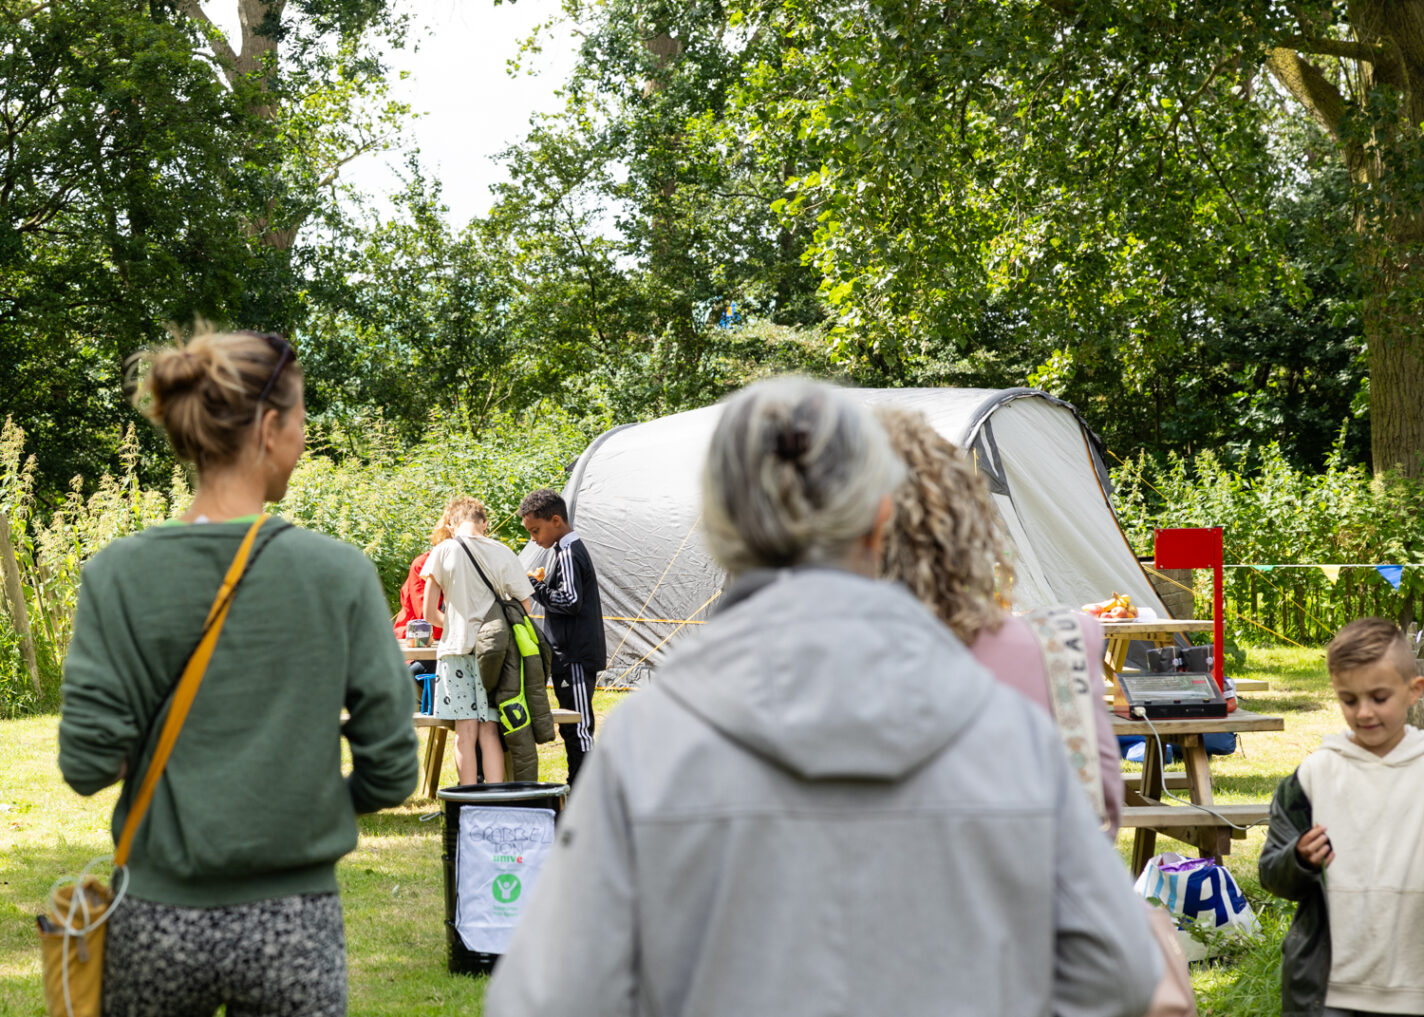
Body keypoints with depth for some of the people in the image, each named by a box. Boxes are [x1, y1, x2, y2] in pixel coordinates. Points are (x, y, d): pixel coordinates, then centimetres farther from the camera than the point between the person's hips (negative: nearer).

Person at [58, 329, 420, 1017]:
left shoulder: (118, 575, -5)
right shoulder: (338, 574, -7)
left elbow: (87, 764, -8)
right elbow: (390, 768, -8)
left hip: (158, 921, 2)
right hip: (293, 927, -1)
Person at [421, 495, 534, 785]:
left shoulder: (443, 552, -2)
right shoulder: (502, 553, 0)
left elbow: (430, 614, 0)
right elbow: (523, 608, 4)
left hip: (456, 647, -1)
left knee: (465, 731, 0)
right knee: (490, 730, 2)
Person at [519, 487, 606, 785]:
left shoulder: (568, 554, -14)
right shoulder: (573, 550, 17)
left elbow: (570, 601, -21)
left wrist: (535, 587, -13)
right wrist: (543, 584, 12)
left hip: (574, 657, -11)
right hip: (573, 656, 11)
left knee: (578, 728, -9)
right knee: (572, 729, 15)